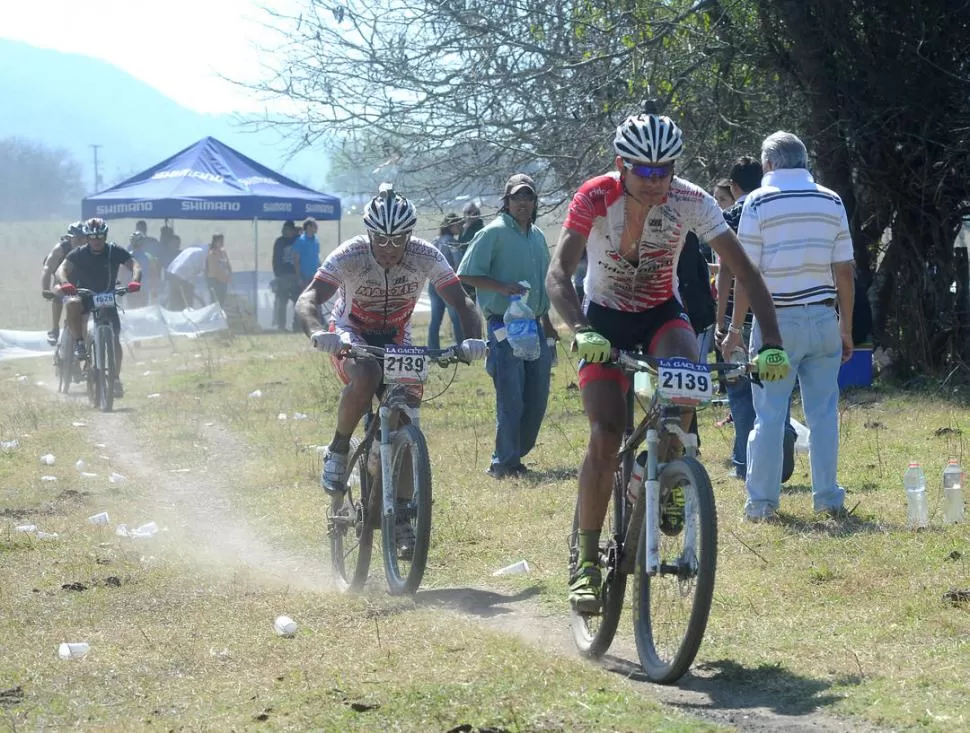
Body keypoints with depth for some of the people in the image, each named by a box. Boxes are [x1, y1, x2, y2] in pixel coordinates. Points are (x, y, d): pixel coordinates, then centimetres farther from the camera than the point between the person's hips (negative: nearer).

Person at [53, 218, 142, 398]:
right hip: (85, 296, -1)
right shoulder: (79, 254, -13)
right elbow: (62, 268, -26)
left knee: (115, 339, -11)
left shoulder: (115, 252, -11)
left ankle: (116, 378, 2)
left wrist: (135, 281, -43)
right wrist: (65, 283, -48)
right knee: (72, 304, -37)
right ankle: (79, 343, -20)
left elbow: (135, 265, -21)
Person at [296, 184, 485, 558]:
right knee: (366, 377, -37)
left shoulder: (426, 256, -20)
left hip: (396, 340, 3)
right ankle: (337, 453, -14)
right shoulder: (350, 255, -26)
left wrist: (473, 338, -41)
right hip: (351, 334, -2)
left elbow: (462, 303, -20)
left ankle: (401, 520, -1)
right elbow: (308, 299, -34)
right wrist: (318, 333, -55)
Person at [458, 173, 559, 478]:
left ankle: (516, 453, 18)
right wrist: (503, 287, -23)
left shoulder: (537, 235, 15)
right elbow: (466, 274, -12)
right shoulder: (494, 232, -8)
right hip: (504, 325, -7)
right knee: (510, 397, -10)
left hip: (534, 325, 7)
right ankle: (504, 462, -4)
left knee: (538, 395, 6)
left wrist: (547, 323, 26)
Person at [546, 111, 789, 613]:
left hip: (661, 313, 1)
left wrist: (772, 342, -32)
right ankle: (586, 561, -4)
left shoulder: (691, 202, -21)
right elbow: (558, 275, -31)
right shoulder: (595, 199, -24)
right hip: (605, 319, -1)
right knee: (606, 436, -16)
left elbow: (744, 271, -21)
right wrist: (581, 331, -49)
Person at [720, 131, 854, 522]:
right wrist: (846, 328, 12)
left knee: (769, 413, 1)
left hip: (777, 321, -3)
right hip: (823, 319, 3)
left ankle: (762, 501, 2)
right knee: (823, 412, 9)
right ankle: (827, 496, 11)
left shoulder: (759, 202, -5)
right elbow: (845, 273, 5)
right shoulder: (831, 201, 5)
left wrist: (736, 327, -1)